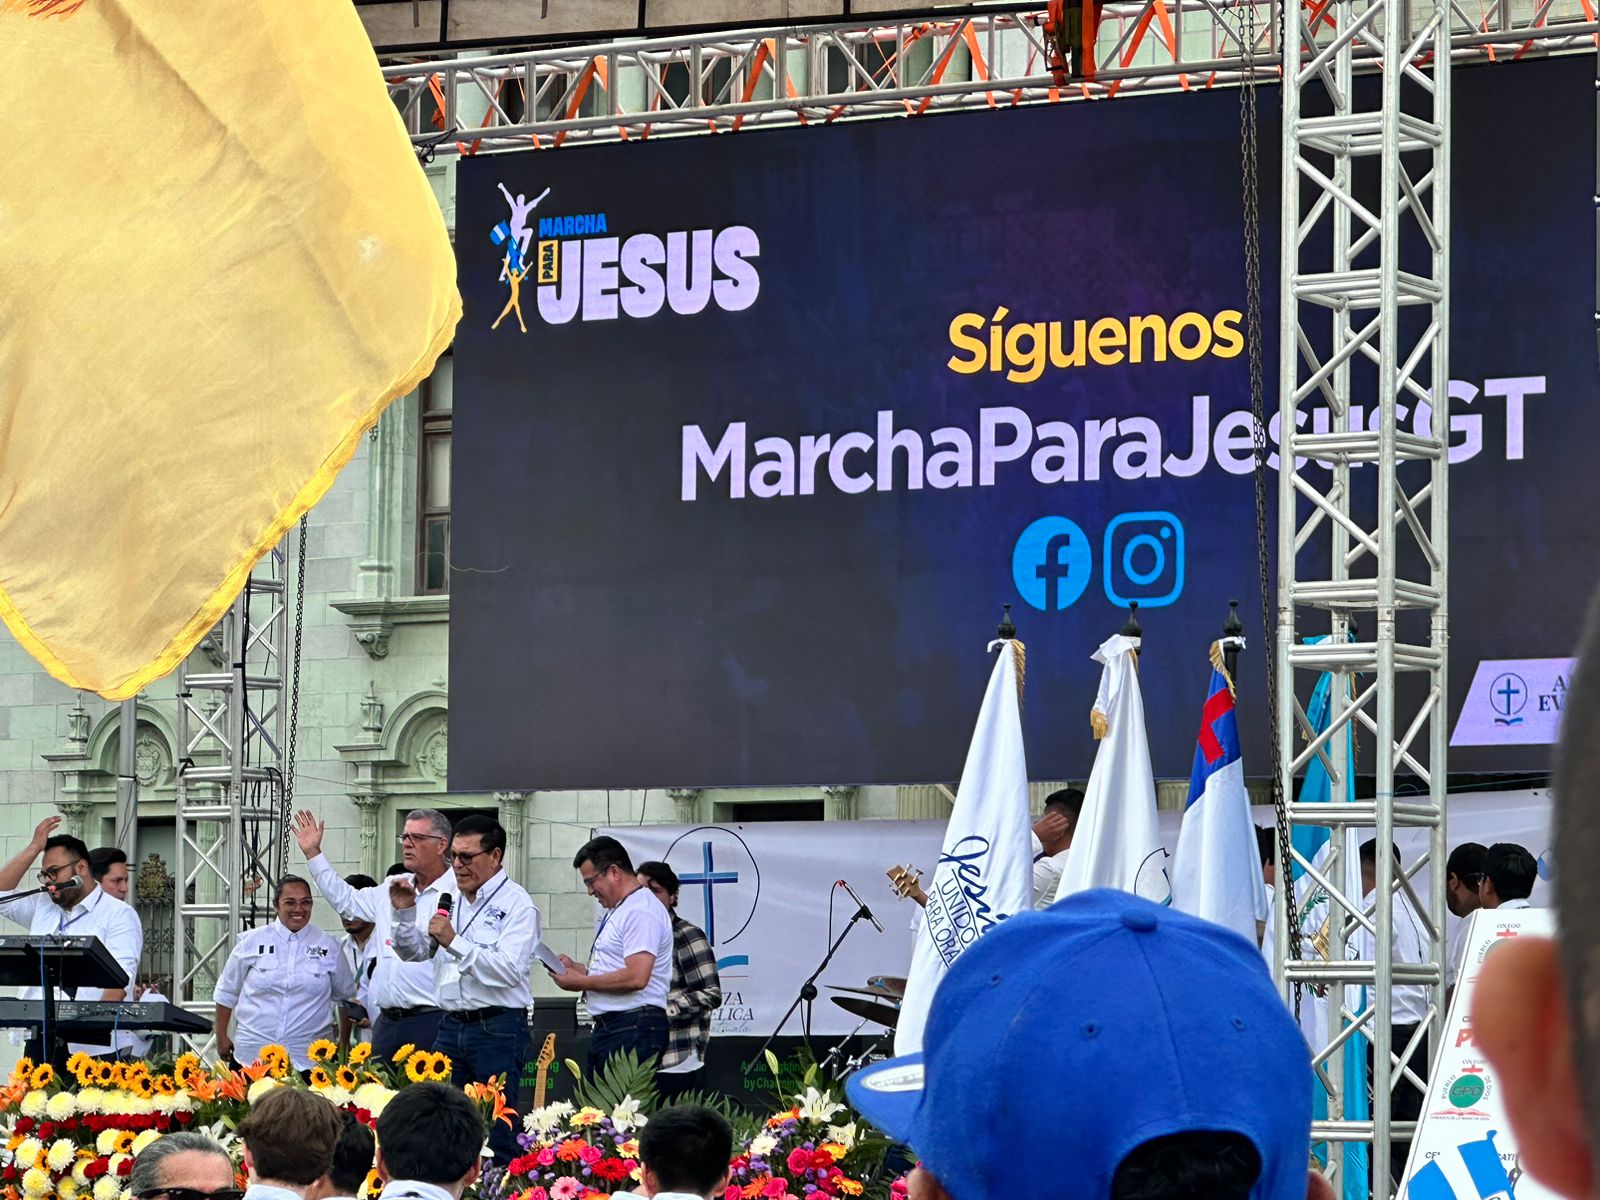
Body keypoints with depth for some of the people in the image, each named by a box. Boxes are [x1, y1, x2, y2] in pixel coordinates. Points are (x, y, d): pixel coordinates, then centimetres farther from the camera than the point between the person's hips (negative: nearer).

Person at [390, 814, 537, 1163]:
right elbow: (414, 952, 19)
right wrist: (404, 913, 2)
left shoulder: (516, 904, -6)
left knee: (496, 1136, -6)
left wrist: (455, 943, -19)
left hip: (498, 1028, -7)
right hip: (451, 1026, 7)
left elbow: (509, 970, -19)